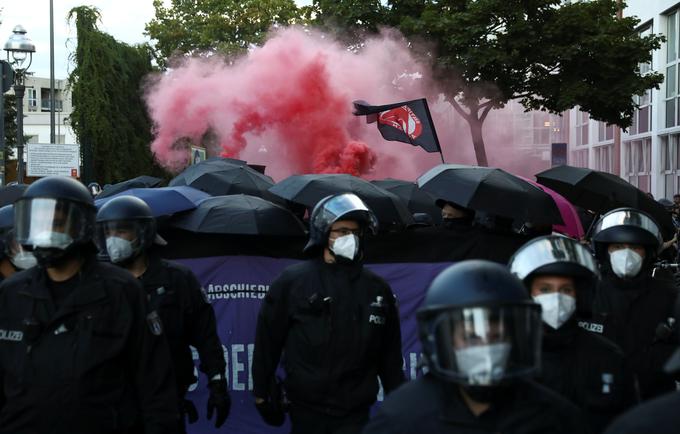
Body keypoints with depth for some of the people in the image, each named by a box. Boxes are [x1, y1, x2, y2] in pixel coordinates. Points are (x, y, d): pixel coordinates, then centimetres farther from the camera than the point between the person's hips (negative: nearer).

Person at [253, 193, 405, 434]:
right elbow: (267, 341, 1)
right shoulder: (292, 281, -2)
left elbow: (390, 356, 12)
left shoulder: (377, 289, 7)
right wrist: (262, 392, 3)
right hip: (306, 413, -2)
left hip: (355, 414, 2)